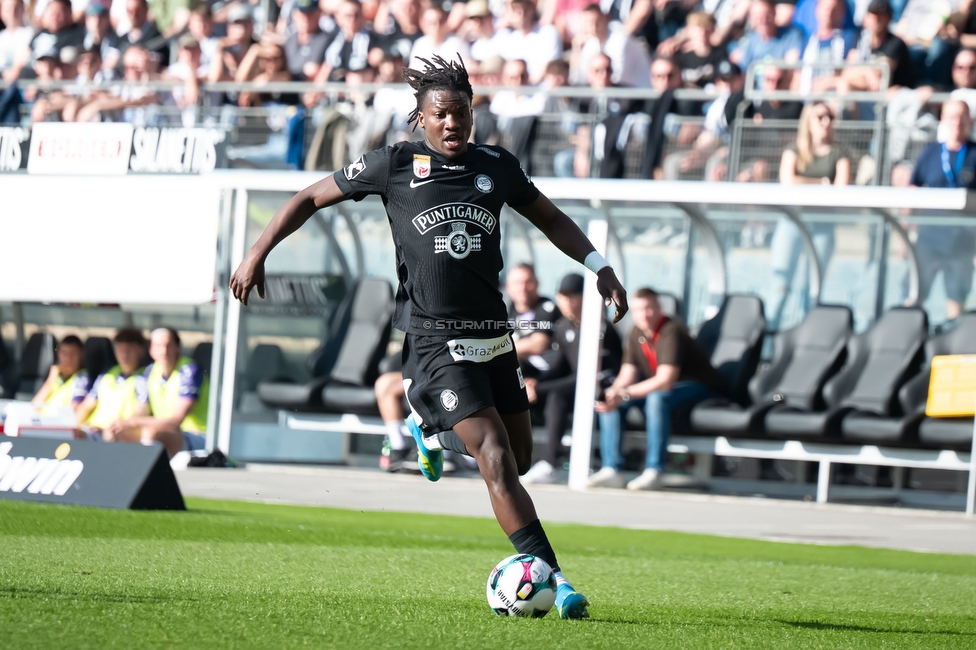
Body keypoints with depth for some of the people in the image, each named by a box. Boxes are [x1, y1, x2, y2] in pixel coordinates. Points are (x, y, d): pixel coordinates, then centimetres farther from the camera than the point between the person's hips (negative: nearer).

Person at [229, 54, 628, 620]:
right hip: (435, 342, -5)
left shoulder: (497, 167, 8)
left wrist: (600, 267, 12)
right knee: (497, 460, -16)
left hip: (492, 335, 5)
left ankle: (432, 429, 42)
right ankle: (553, 580, -16)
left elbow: (550, 218, 24)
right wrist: (258, 254, 2)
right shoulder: (396, 165, -2)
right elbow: (312, 198, 8)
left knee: (520, 459, 13)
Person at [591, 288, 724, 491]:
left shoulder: (671, 332, -24)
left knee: (657, 398, -38)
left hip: (700, 389, -8)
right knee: (608, 397, -6)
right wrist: (614, 394, -23)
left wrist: (624, 394, -33)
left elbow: (665, 381, -31)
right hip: (657, 388, 8)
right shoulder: (636, 334, 1)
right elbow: (627, 375, 0)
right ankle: (611, 470, -12)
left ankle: (654, 471, -34)